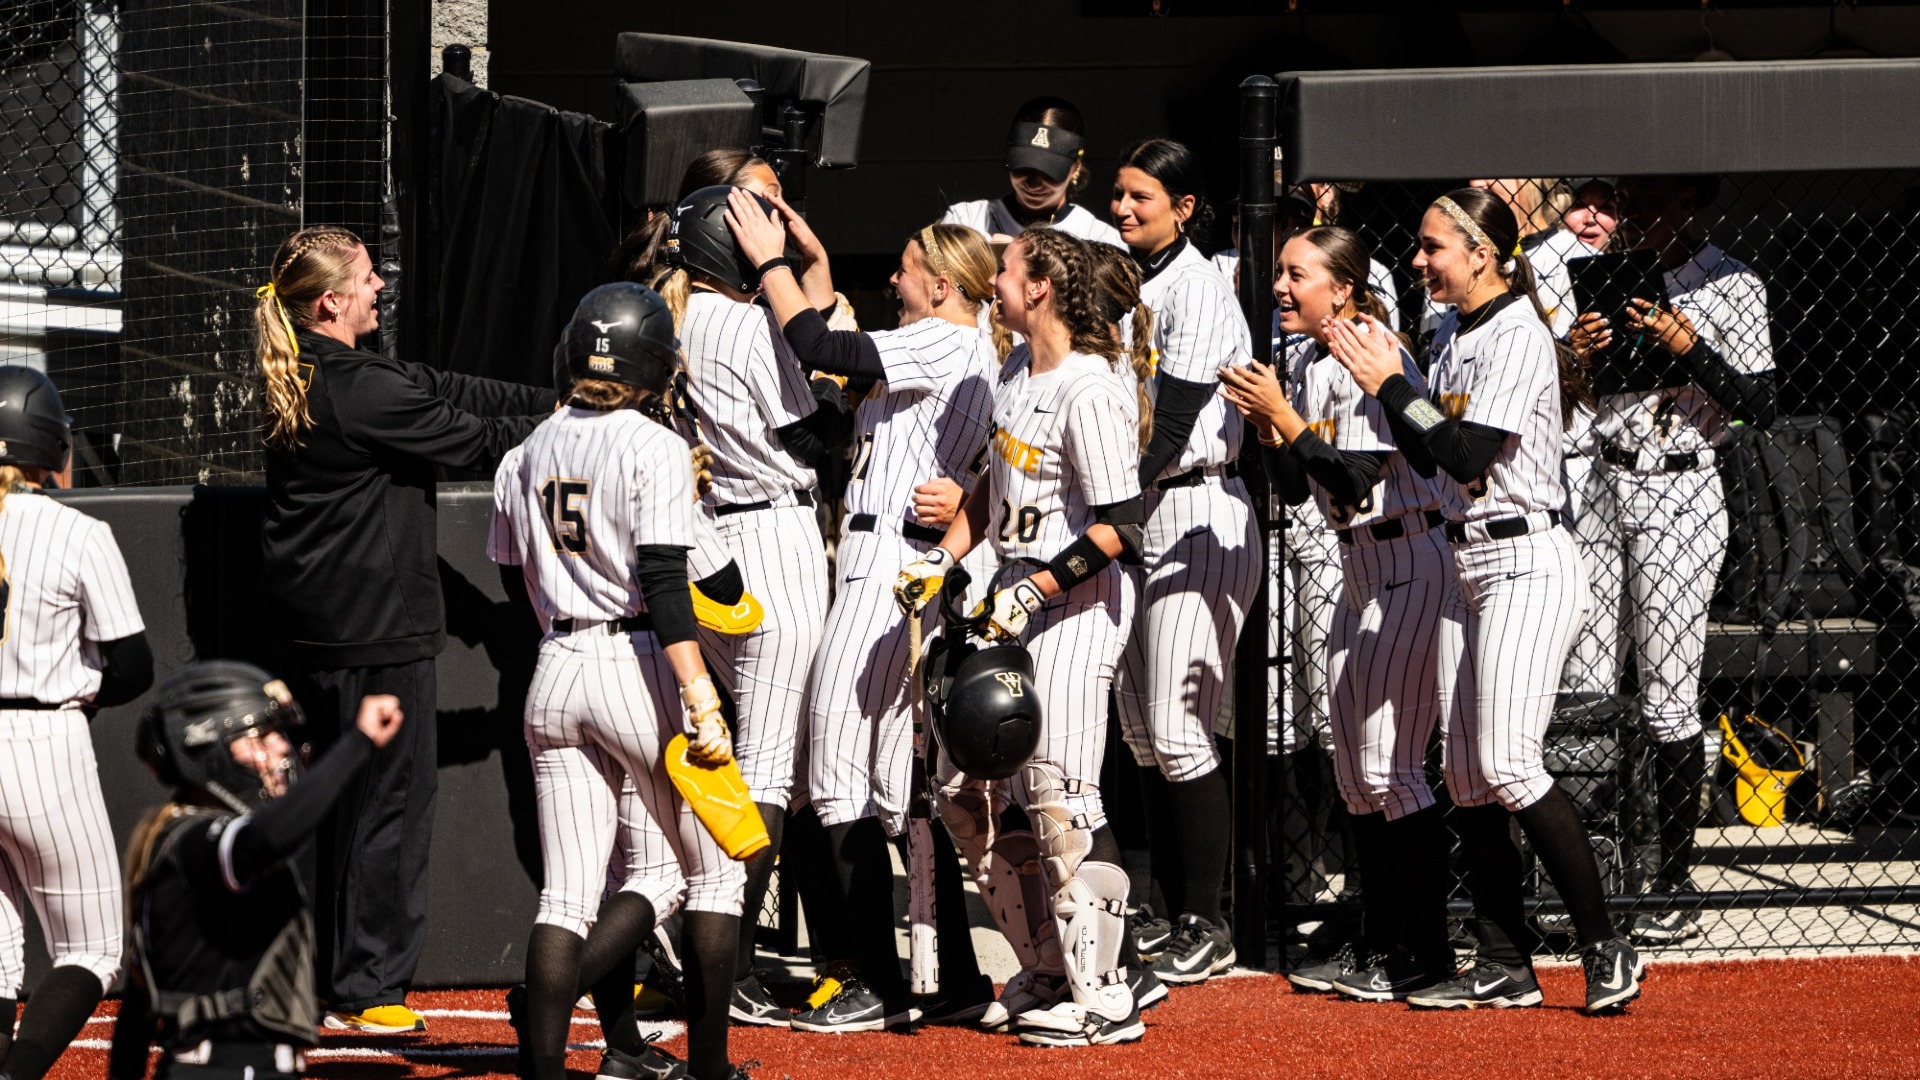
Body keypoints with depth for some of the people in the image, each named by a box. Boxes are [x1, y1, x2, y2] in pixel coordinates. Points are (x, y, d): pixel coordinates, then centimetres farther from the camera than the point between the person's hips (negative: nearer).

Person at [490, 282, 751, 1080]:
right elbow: (663, 584, -18)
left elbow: (519, 579, 15)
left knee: (568, 895, 4)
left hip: (555, 671, 5)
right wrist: (702, 702, -21)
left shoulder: (528, 453, 9)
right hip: (638, 665, -5)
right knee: (715, 871, 10)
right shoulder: (655, 449, -9)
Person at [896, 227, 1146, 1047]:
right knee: (964, 788, 10)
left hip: (1079, 601, -10)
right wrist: (940, 560, 15)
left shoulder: (1089, 391, -17)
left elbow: (1118, 526, -21)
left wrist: (1036, 589, -23)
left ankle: (1101, 997, -8)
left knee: (1057, 795, -14)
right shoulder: (1016, 372, 11)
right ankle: (1045, 975, 17)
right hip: (1017, 596, 10)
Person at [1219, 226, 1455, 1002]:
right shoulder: (1305, 362, 10)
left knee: (1390, 763, -9)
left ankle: (1427, 950, -2)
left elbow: (1354, 481, -23)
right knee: (1354, 768, 11)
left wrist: (1284, 416, -21)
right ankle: (1379, 943, 19)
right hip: (1359, 568, 10)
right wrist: (1266, 427, -3)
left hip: (1408, 564, -10)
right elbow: (1295, 486, 12)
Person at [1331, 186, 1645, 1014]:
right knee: (1464, 775, 5)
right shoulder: (1452, 337, 13)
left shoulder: (1518, 336, -14)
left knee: (1507, 767, -15)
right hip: (1466, 565, 9)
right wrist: (1389, 384, 2)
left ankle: (1605, 948, -9)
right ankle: (1504, 965, 10)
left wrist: (1391, 386, -14)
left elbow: (1469, 454, -21)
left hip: (1526, 564, -9)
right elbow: (1433, 459, 13)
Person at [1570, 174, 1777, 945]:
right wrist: (1577, 353, -2)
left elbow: (1761, 409, -8)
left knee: (1668, 700, -4)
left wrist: (1687, 349, -17)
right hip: (1599, 486, 6)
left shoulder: (1731, 287, -2)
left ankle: (1675, 889, 1)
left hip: (1677, 495, -6)